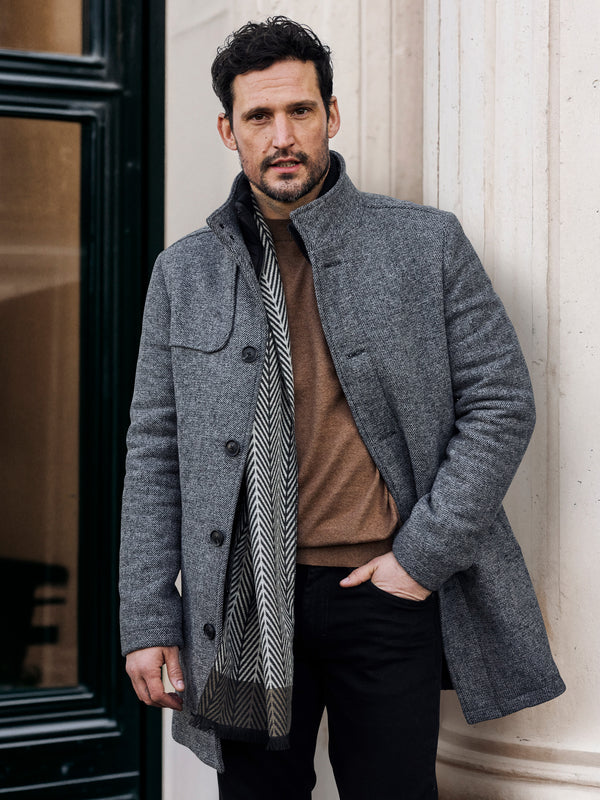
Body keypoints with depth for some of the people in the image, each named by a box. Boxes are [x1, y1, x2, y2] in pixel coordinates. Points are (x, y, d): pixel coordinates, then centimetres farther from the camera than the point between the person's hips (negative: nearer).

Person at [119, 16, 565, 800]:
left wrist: (424, 557, -7)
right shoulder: (185, 273, 7)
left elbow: (501, 402, 0)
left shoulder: (428, 245, 1)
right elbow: (155, 448, 6)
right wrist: (147, 619, 1)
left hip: (389, 592, -1)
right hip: (244, 606, 2)